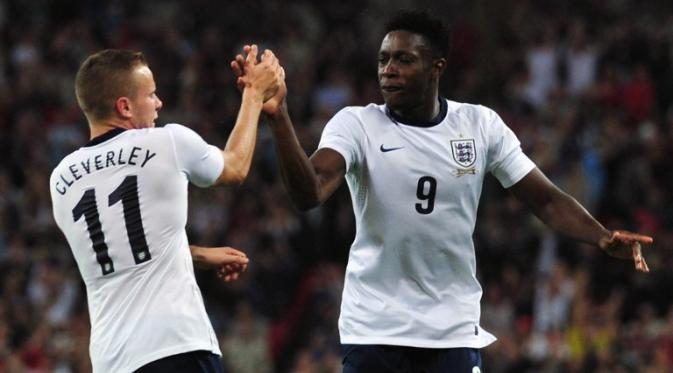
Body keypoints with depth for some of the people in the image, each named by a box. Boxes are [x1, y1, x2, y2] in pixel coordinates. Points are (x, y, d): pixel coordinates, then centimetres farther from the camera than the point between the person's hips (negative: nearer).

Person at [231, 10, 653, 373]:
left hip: (455, 331, 2)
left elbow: (546, 199, 3)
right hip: (374, 331, -2)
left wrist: (603, 237, -15)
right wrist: (278, 117, -38)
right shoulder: (356, 124, -7)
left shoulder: (481, 125, 1)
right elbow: (309, 193, -24)